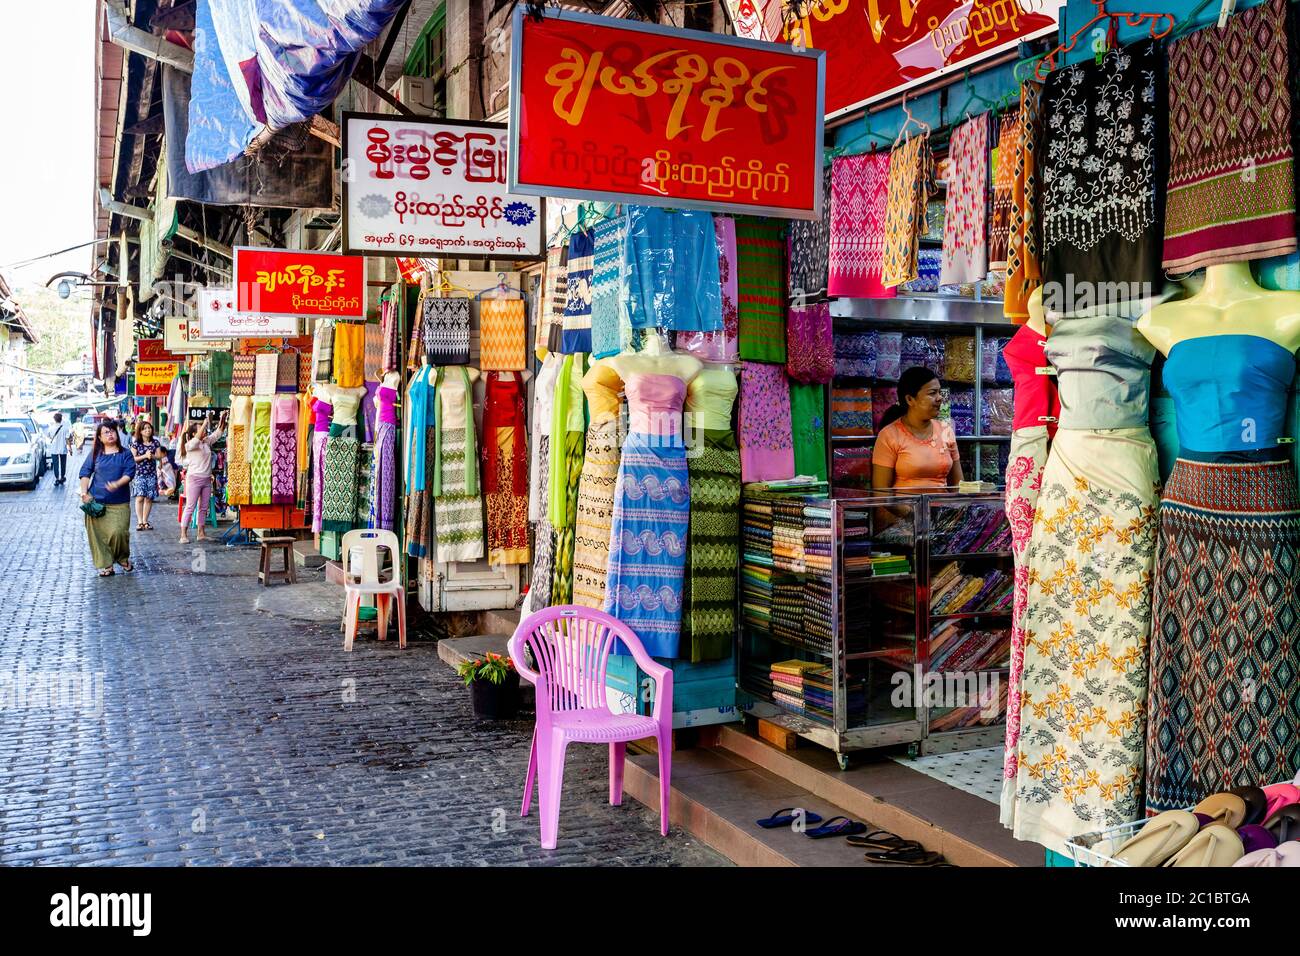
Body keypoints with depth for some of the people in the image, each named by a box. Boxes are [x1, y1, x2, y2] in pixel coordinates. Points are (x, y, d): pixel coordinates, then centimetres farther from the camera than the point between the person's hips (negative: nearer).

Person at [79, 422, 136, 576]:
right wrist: (84, 492, -3)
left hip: (119, 502, -1)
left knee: (118, 532, -12)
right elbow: (85, 472, 8)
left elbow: (130, 472, -5)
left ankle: (123, 559, 14)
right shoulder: (95, 453, 8)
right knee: (98, 533, -3)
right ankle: (105, 565, 7)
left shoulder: (125, 454, 6)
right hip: (96, 501, 1)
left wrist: (117, 484, -23)